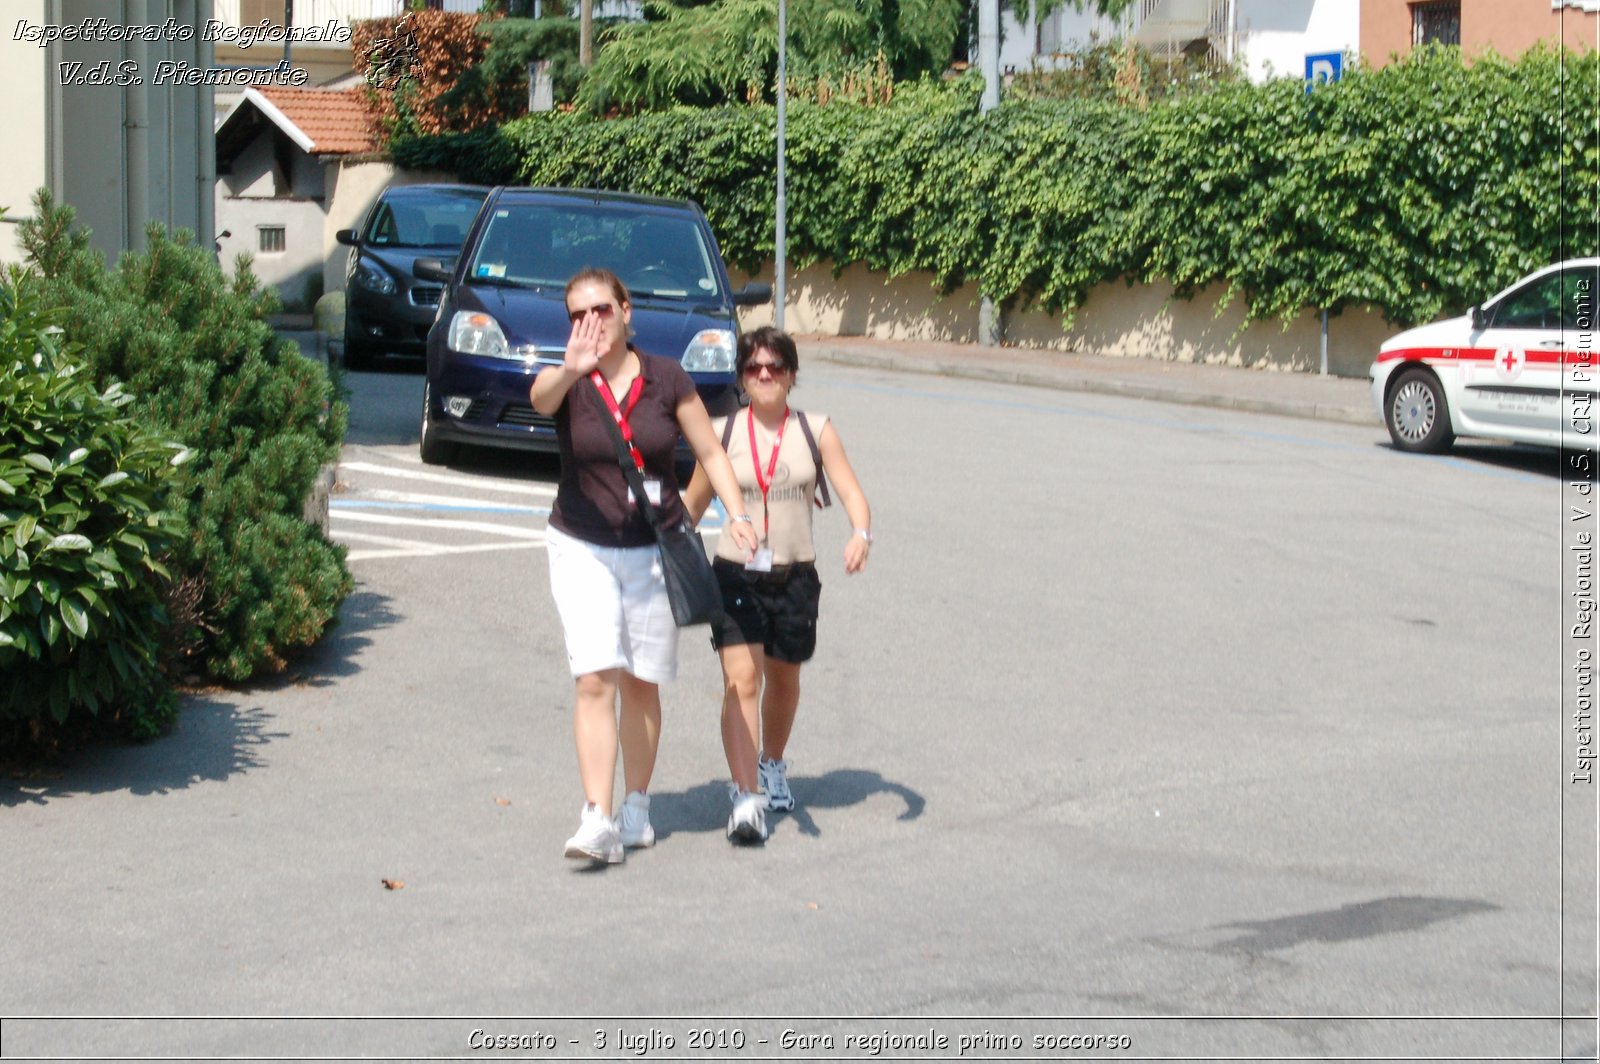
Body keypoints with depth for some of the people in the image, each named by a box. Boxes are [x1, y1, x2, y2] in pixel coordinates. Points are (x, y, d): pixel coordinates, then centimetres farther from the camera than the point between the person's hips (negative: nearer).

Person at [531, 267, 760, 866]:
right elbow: (541, 396, -33)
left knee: (642, 684, 11)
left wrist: (737, 514, -9)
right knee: (595, 681, -12)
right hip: (582, 550, -1)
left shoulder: (667, 380, -3)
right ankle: (598, 821, -15)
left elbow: (709, 451, 5)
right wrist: (571, 369, -56)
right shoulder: (567, 383, -8)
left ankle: (637, 808, 26)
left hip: (656, 549, 2)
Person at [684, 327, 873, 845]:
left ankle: (772, 764, 45)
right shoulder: (723, 433, 0)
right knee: (741, 682, -15)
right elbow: (693, 503, 9)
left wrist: (860, 535, -26)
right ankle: (745, 798, -18)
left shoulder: (816, 431, 1)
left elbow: (852, 494, -5)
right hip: (735, 574, -2)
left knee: (783, 680, 19)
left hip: (795, 576, 2)